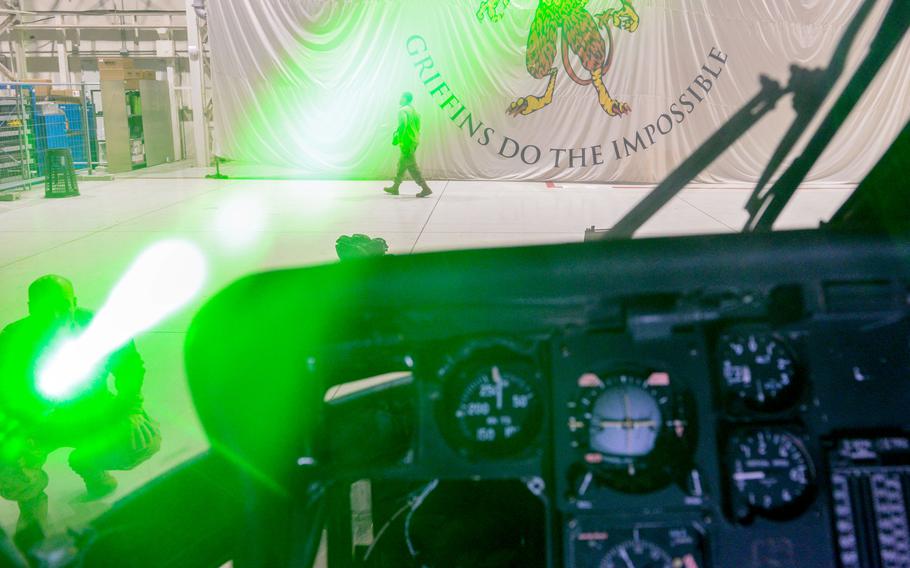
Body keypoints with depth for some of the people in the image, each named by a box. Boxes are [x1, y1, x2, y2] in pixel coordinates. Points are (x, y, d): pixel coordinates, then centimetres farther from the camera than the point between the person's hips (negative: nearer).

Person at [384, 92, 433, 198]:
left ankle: (426, 189, -13)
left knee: (412, 166, -8)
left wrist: (396, 138, -19)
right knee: (402, 165, 18)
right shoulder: (413, 110, 15)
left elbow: (403, 125, -26)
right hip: (414, 141, 9)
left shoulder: (402, 111, -12)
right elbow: (417, 126, 18)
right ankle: (395, 187, 27)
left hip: (407, 142, -9)